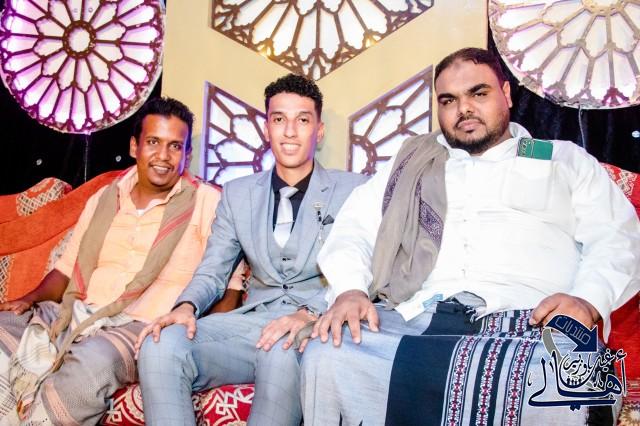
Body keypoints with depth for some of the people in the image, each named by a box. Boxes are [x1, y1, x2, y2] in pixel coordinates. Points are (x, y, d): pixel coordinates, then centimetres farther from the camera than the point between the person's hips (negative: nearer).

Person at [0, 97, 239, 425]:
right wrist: (30, 299, 4)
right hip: (78, 316, 5)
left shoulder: (207, 203, 2)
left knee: (93, 361, -35)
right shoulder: (103, 200, 17)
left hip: (141, 326, -4)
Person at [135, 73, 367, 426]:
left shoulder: (351, 190, 5)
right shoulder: (237, 194, 17)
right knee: (161, 345, -24)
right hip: (252, 322, 3)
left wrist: (309, 313, -24)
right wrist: (186, 306, -10)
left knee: (281, 355, -38)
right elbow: (212, 273, 14)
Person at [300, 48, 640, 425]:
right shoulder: (412, 164, 28)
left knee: (571, 390, -38)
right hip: (415, 318, 2)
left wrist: (588, 300, -10)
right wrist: (350, 290, -6)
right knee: (326, 356, -29)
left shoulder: (566, 160, 24)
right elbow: (355, 227, 16)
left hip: (530, 322, -1)